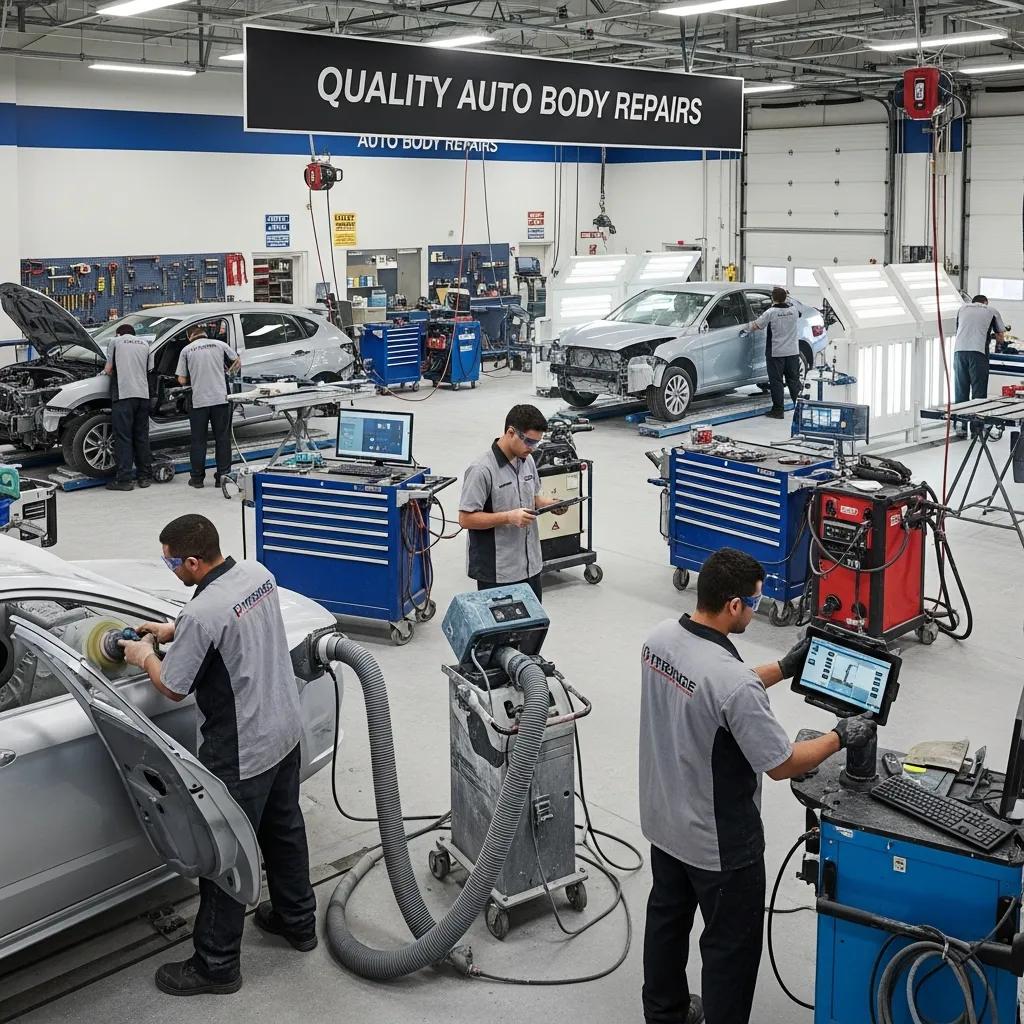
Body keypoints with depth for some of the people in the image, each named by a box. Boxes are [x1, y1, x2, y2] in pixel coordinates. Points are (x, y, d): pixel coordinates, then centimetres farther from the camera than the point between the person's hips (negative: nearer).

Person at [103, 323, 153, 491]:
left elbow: (108, 369, 4)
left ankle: (124, 479, -5)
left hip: (123, 395, -4)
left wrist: (108, 372, 25)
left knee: (123, 438, -3)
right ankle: (145, 476, 16)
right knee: (142, 437, 12)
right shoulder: (145, 343, 17)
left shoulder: (117, 341, 5)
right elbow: (149, 370, 14)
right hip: (143, 394, 4)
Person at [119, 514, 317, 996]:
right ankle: (297, 919, 42)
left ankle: (216, 964, 20)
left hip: (241, 753, -8)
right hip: (285, 730, 9)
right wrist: (174, 630, 16)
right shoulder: (258, 574, -3)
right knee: (284, 829, 24)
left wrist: (145, 656, 5)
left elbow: (173, 688, -14)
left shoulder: (202, 614, -28)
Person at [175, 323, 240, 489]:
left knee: (198, 440, 8)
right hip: (220, 399, 1)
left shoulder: (187, 350, 0)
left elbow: (182, 380, -1)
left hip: (199, 401, -1)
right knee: (222, 438, 8)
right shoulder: (219, 345, 4)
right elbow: (237, 362, 16)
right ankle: (223, 476, 10)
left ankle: (197, 477, 12)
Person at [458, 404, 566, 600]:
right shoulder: (482, 470, -19)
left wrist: (549, 504, -1)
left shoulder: (527, 461, 5)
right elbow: (466, 519, -19)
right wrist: (509, 517, -25)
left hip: (530, 565, 8)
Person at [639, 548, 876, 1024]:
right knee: (731, 943, 12)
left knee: (667, 915, 26)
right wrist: (840, 737, -7)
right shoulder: (734, 683, -35)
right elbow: (781, 764, -23)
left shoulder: (661, 636, -9)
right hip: (718, 842, -8)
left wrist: (784, 669, 10)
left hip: (663, 819, 9)